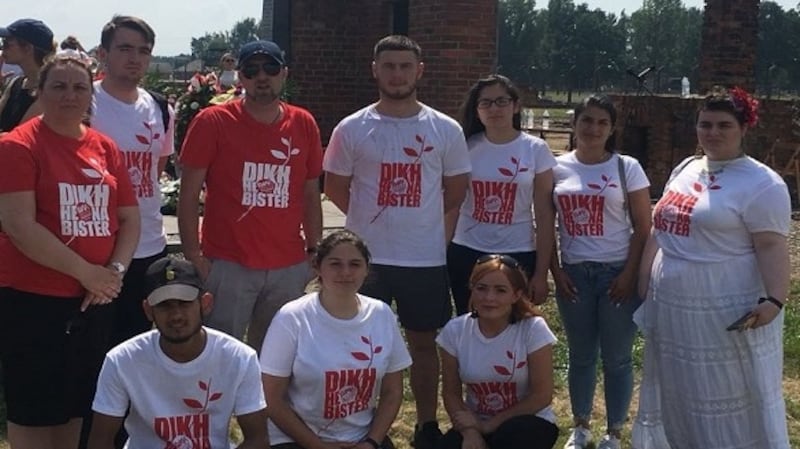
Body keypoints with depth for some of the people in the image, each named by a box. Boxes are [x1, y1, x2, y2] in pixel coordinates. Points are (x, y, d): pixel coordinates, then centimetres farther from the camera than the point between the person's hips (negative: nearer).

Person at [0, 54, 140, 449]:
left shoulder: (105, 148, 8)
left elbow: (129, 218, 11)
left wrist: (115, 270, -6)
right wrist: (85, 271, -19)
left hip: (93, 298, 6)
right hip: (32, 298, -6)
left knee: (77, 405, 16)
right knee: (33, 410, 4)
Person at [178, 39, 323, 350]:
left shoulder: (304, 124, 6)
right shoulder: (213, 122, -4)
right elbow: (189, 193, -4)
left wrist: (315, 252, 10)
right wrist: (193, 256, -9)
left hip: (289, 267, 4)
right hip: (227, 266, -3)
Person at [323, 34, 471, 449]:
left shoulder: (445, 130, -1)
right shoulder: (352, 129, -3)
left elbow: (455, 192, 8)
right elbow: (335, 189, 6)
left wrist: (421, 221, 9)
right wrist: (376, 219, 9)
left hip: (426, 259, 1)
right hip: (367, 258, -1)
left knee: (424, 343, 12)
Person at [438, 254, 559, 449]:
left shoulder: (533, 329, -17)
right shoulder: (455, 330, -9)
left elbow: (542, 395, -14)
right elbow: (451, 393, -1)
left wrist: (488, 425, -16)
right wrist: (470, 432, -19)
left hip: (528, 424, -2)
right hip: (476, 422, 2)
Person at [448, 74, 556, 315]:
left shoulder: (535, 150, -4)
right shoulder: (466, 147, 1)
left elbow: (545, 216, -3)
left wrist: (541, 272, -5)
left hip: (518, 256, -1)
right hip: (465, 254, 2)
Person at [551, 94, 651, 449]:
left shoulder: (627, 168, -2)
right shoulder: (558, 168, 3)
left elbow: (643, 227, -2)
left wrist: (630, 274, -9)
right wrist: (555, 270, -1)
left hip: (617, 273, -2)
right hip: (574, 274, 2)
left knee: (616, 357, 5)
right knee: (581, 355, 12)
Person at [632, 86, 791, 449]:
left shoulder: (762, 184, -11)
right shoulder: (685, 170, 13)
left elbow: (771, 247, -17)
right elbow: (661, 230, 19)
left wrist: (775, 299, -29)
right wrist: (644, 282, 16)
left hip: (728, 315, -8)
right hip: (672, 309, 8)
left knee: (733, 400, 1)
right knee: (680, 396, 19)